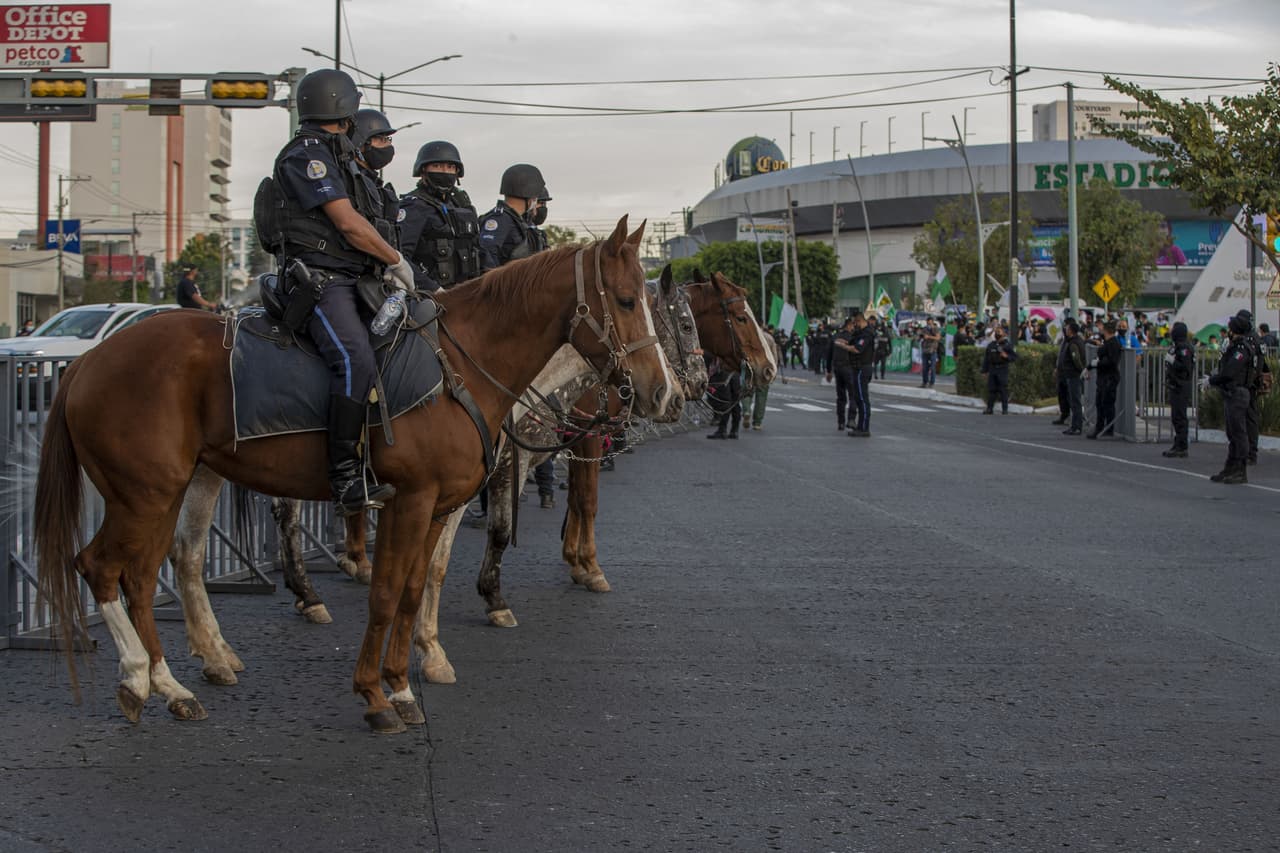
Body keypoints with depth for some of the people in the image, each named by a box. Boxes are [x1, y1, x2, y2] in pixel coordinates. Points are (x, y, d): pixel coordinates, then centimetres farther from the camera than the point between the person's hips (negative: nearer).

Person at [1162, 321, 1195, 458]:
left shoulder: (1184, 348, -16)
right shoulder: (1176, 346, 17)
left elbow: (1184, 366, -24)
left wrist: (1171, 361, -21)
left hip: (1181, 388, -11)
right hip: (1175, 386, 11)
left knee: (1179, 417, -9)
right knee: (1175, 417, 14)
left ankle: (1181, 448, -8)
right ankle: (1178, 446, 19)